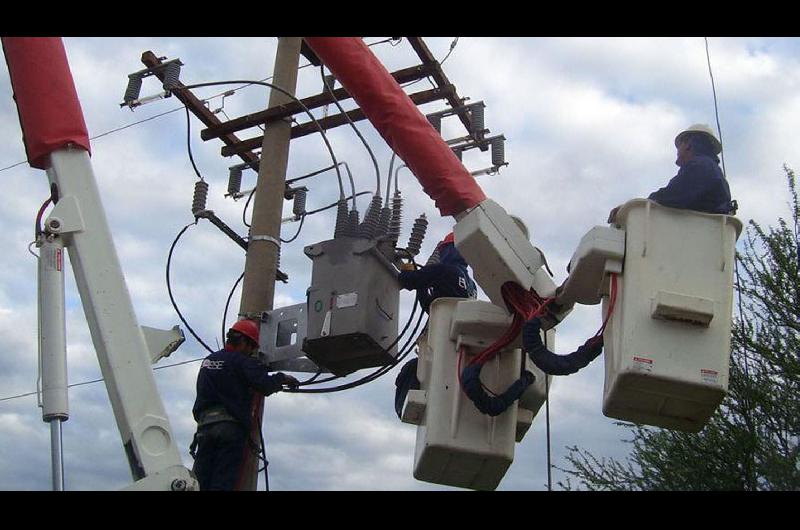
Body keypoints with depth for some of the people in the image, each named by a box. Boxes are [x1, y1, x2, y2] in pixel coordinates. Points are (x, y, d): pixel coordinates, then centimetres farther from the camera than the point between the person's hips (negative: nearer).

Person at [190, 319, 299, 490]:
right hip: (231, 426, -6)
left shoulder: (208, 361, 20)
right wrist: (282, 378, 3)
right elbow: (264, 384, -18)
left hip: (204, 424, 6)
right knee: (223, 481, -6)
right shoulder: (242, 361, -5)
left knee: (200, 479, 4)